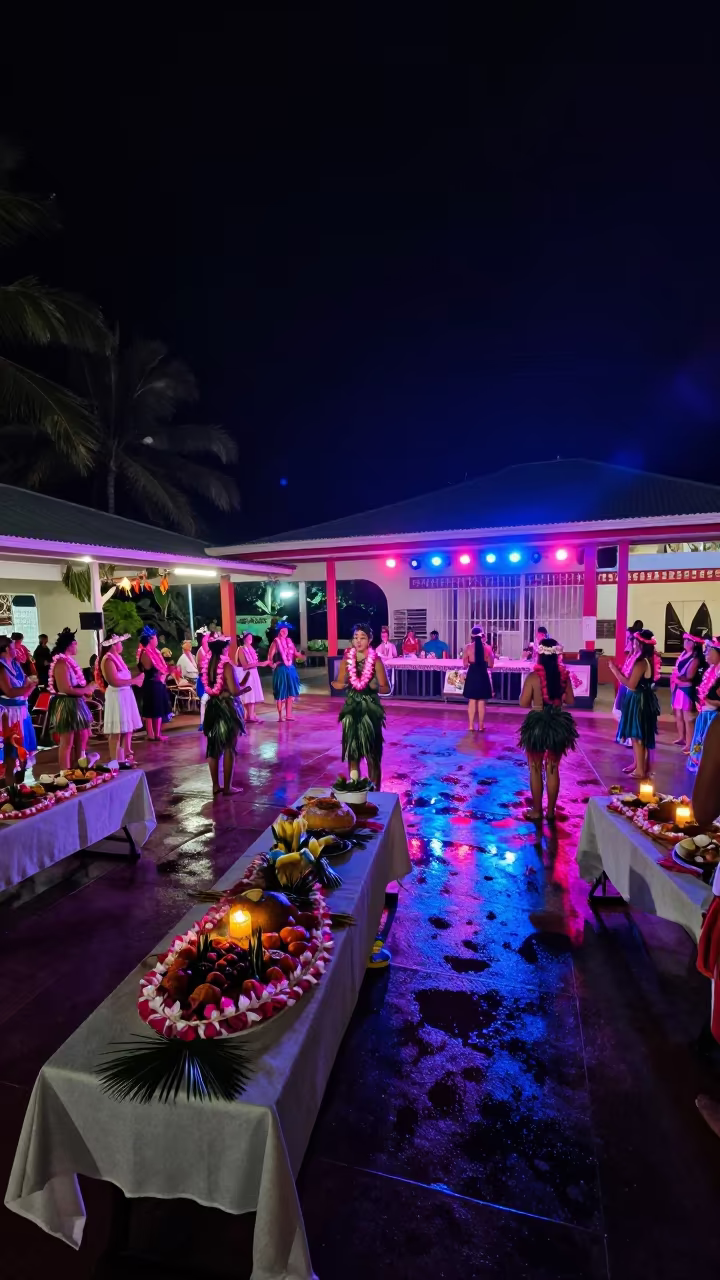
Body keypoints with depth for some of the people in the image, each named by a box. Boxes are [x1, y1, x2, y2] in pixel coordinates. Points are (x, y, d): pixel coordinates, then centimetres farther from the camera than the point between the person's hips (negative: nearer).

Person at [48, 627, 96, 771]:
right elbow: (66, 689, -23)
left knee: (82, 738, 17)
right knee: (67, 743, 0)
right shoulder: (61, 662, -17)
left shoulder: (69, 660, 12)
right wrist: (86, 690, -14)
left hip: (75, 704, 10)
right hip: (67, 705, -10)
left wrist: (87, 688, 4)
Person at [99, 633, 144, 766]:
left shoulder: (117, 657, 14)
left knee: (128, 728, 13)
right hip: (117, 696, -9)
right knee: (117, 731, -4)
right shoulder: (108, 659, -13)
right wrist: (134, 680, -17)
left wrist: (136, 677, 4)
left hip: (125, 694, 9)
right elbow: (115, 681, -21)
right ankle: (115, 761, 3)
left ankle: (126, 757, 22)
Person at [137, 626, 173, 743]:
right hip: (151, 685, -9)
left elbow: (163, 667, 12)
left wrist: (163, 675, -4)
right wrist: (159, 676, -5)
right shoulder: (145, 653, -16)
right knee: (150, 712, -2)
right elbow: (149, 670, -18)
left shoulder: (154, 651, 12)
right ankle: (151, 735, 5)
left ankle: (157, 734, 20)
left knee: (159, 710, 13)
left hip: (158, 684, 9)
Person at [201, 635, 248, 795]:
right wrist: (244, 686, -2)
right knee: (229, 748, 4)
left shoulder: (206, 664, 3)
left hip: (213, 707, 7)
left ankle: (216, 785, 23)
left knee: (214, 747, 14)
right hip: (228, 708, -6)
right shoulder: (227, 665, -17)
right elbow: (235, 691, -22)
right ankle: (227, 787, 11)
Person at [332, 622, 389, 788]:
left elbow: (386, 688, -6)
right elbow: (340, 682, 8)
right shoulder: (347, 658, 1)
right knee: (352, 751, 10)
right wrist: (336, 684, -14)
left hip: (370, 708, -3)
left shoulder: (375, 660, -9)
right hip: (351, 708, 3)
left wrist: (375, 687, -27)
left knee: (372, 752, 2)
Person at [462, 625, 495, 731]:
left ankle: (471, 725, 13)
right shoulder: (487, 647, -6)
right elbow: (491, 664, 0)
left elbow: (465, 665, -3)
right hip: (483, 676, 0)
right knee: (482, 702, 9)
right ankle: (481, 726, 14)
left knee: (472, 701, 11)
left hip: (472, 676, 0)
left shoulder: (468, 647, -7)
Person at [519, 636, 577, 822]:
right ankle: (551, 811, 24)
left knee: (536, 769, 11)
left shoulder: (533, 676, -14)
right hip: (558, 724, 4)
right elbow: (570, 701, 7)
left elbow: (523, 703, -10)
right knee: (553, 769, 15)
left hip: (537, 724, -3)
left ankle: (537, 811, 19)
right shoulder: (564, 675, -3)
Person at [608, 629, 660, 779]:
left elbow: (631, 684, -23)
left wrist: (615, 671, -18)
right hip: (640, 699, 10)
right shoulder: (647, 660, 8)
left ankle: (640, 770, 7)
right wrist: (619, 672, 9)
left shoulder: (641, 662, -22)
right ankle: (637, 763, 29)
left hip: (639, 700, -10)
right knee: (636, 734, 18)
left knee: (637, 735, -2)